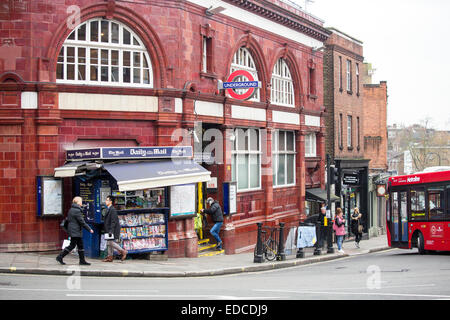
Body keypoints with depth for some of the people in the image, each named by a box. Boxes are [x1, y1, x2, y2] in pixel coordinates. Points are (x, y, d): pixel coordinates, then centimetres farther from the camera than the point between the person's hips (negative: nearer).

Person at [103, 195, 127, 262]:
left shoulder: (112, 209, -16)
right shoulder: (108, 209, 15)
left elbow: (113, 221, -21)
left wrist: (110, 231, -24)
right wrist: (107, 230, 20)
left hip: (114, 229, -10)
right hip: (110, 230, 10)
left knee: (111, 242, -10)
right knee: (109, 243, 10)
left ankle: (123, 251, 1)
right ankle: (110, 257, 14)